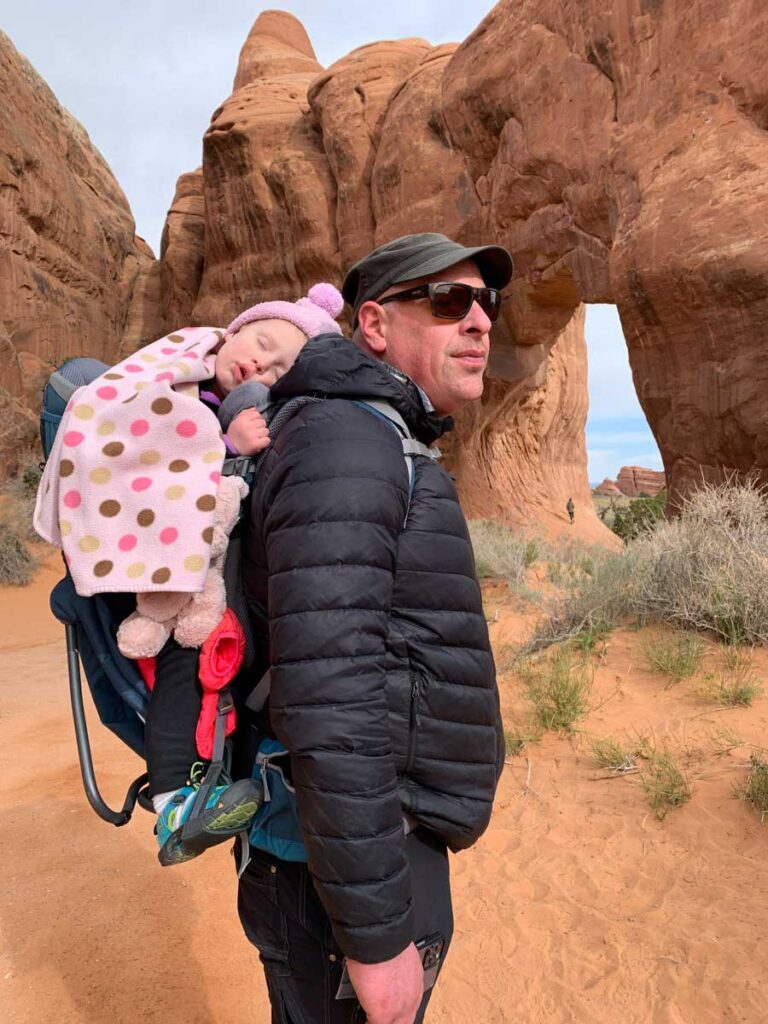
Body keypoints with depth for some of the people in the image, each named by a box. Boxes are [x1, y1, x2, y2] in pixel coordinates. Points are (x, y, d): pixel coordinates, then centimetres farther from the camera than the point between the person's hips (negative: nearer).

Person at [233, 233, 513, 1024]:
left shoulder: (379, 456, 10)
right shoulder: (344, 446, -22)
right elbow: (327, 703, -28)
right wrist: (378, 935, -21)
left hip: (381, 841, 9)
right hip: (343, 873, -9)